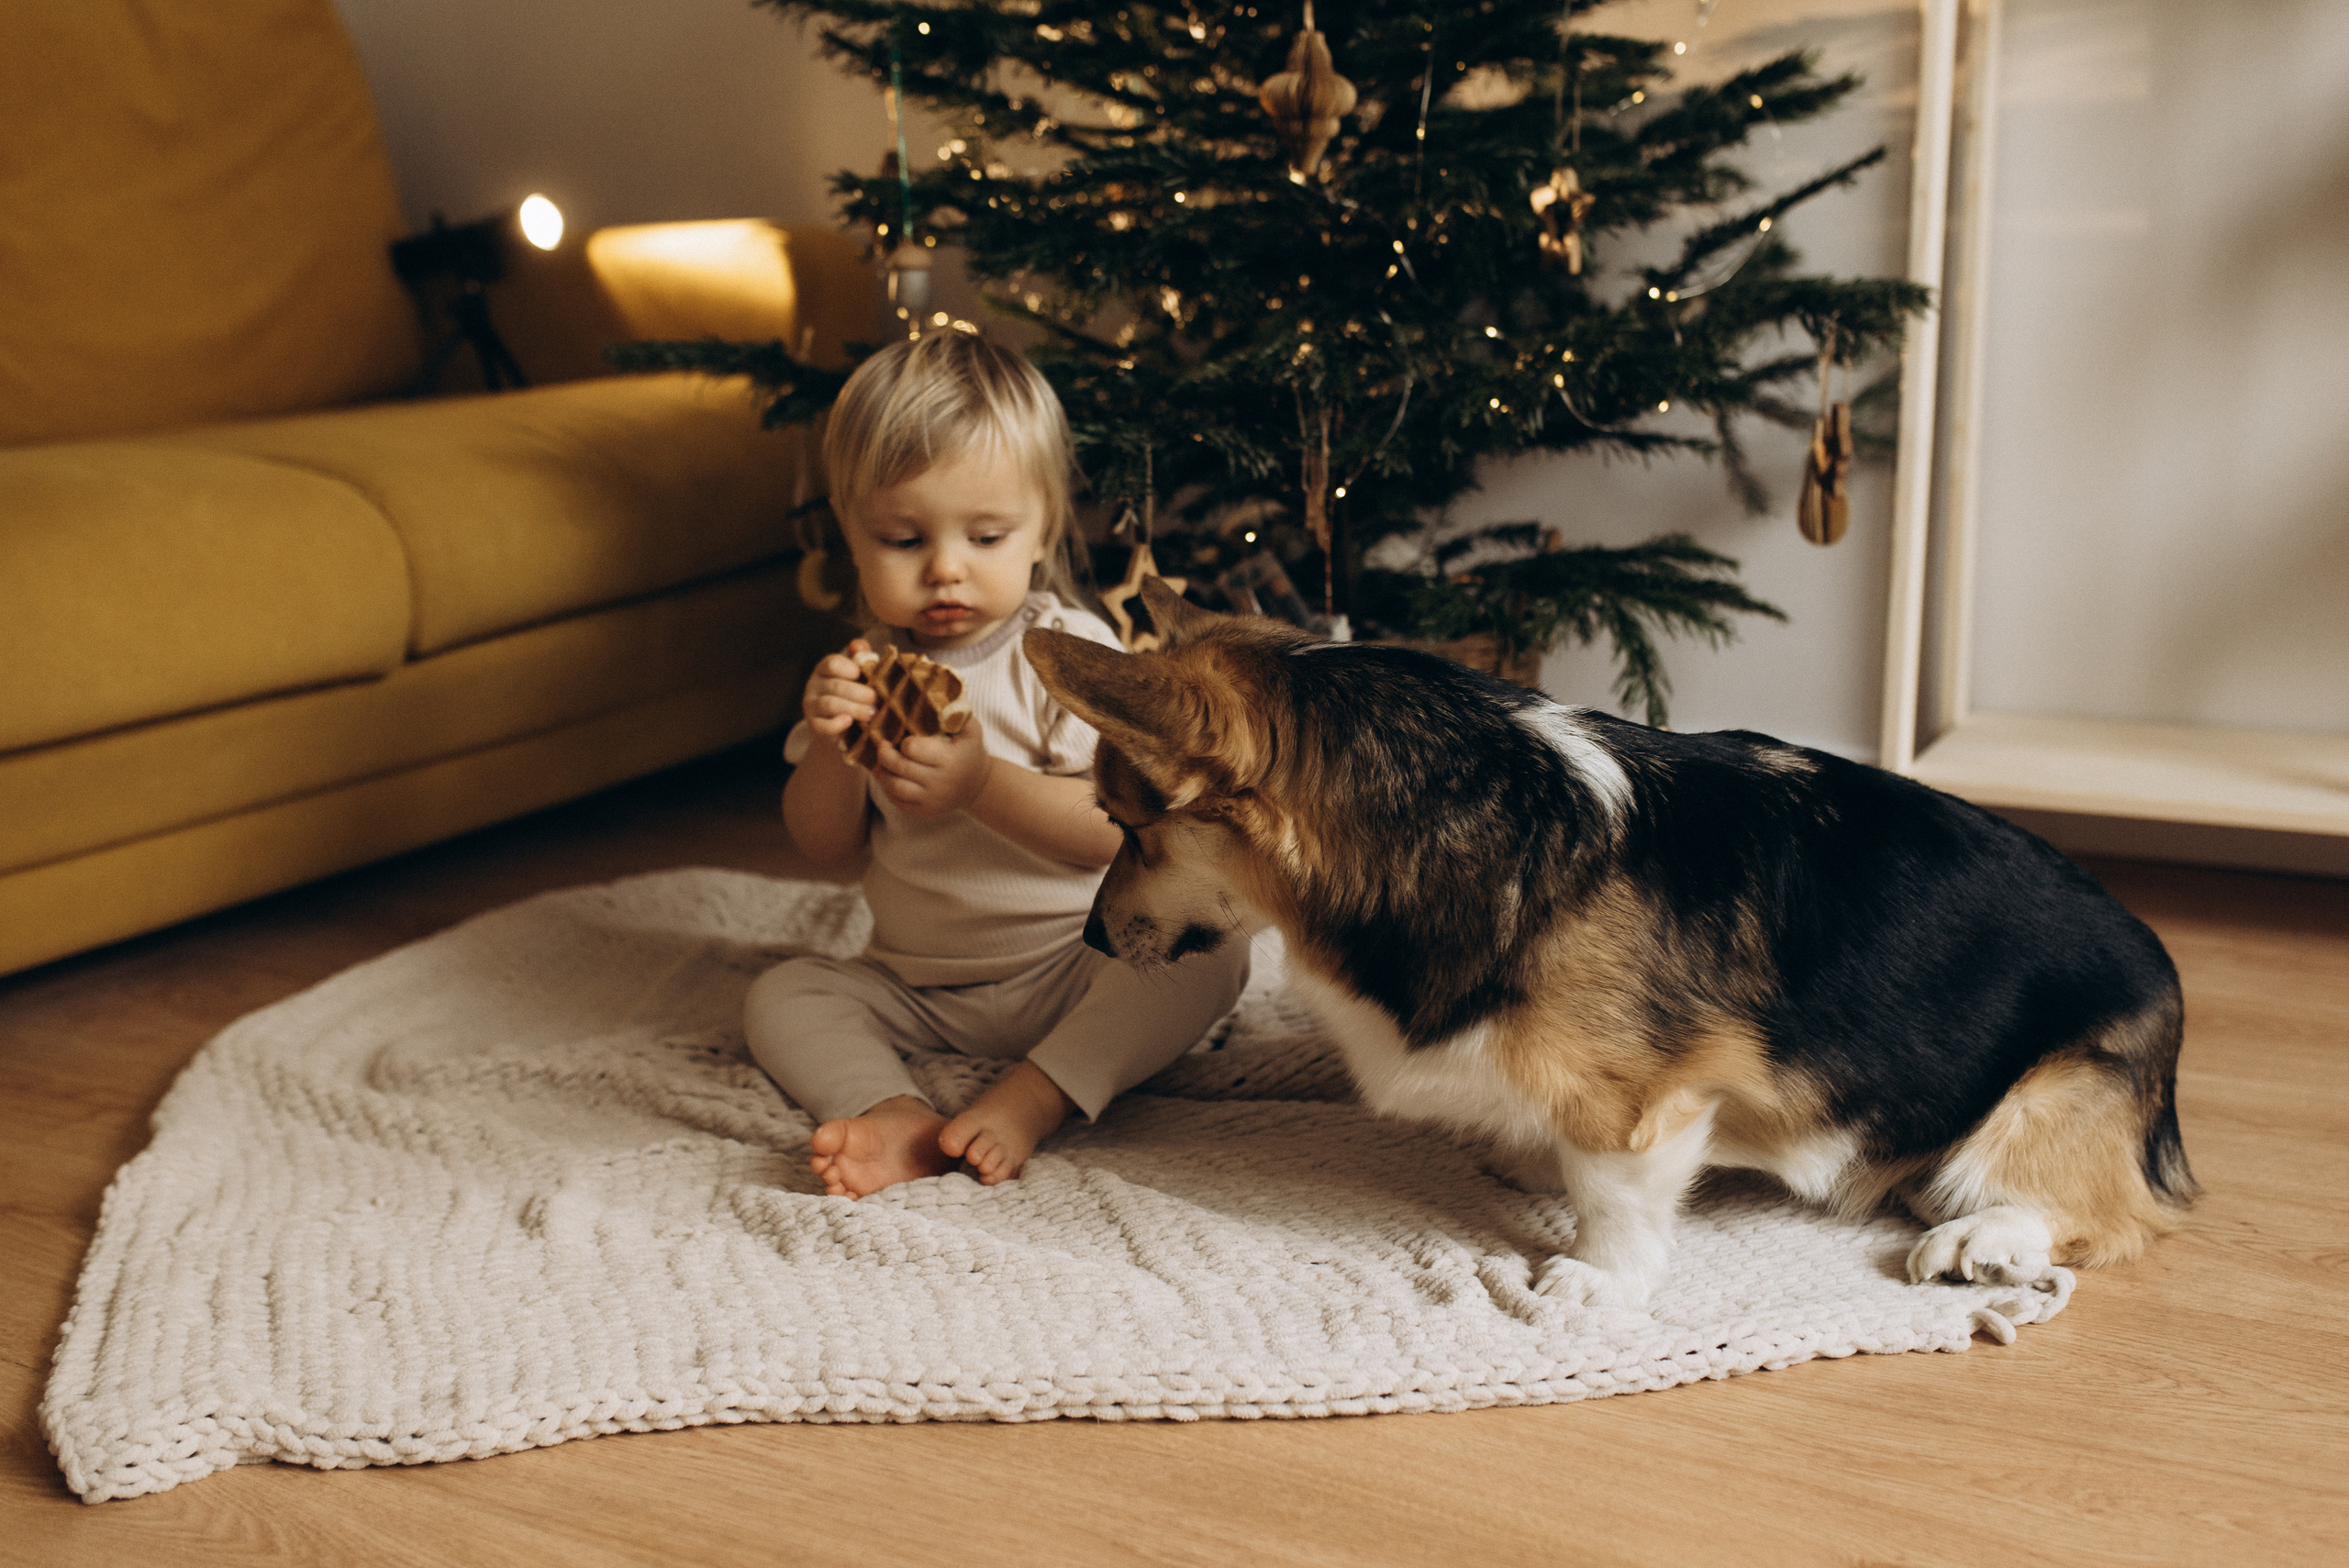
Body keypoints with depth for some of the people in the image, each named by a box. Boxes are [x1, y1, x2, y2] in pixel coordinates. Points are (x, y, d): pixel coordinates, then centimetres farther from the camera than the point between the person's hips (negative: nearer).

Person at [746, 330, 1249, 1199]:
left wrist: (983, 784, -37)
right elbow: (828, 850, 1)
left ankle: (1030, 1098, -37)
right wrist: (829, 743, -19)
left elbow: (1117, 830, -23)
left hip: (1075, 966, -4)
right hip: (918, 988, 4)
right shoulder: (865, 667, 2)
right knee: (781, 995, -13)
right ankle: (896, 1114, -35)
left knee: (1207, 951, -27)